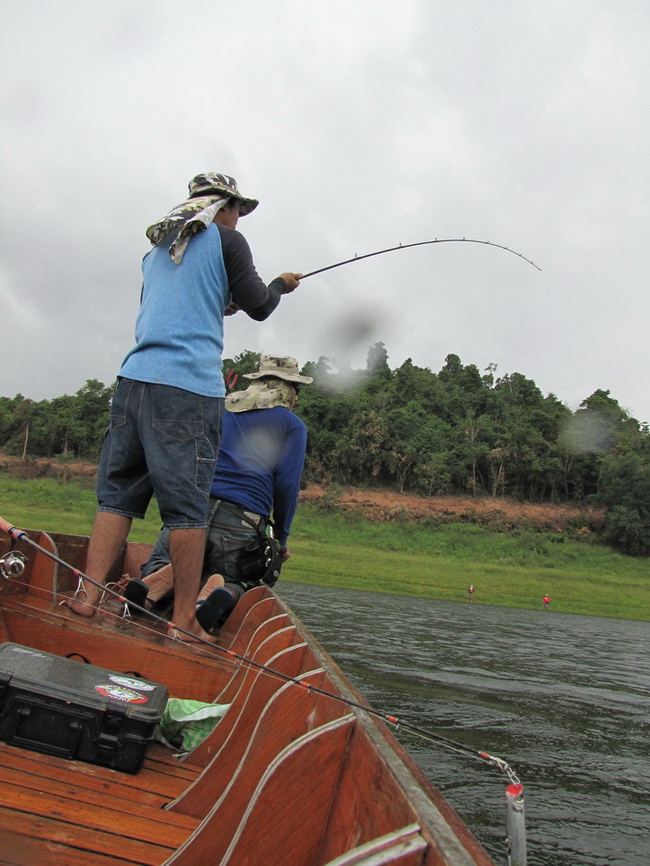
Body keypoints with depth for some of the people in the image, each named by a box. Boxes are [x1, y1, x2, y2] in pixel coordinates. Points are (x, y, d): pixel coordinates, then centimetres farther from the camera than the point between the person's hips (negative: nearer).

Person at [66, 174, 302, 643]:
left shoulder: (158, 247, 25)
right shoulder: (225, 239, 6)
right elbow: (259, 306, 4)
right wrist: (282, 284, 23)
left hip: (134, 377, 7)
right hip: (189, 385, -6)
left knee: (117, 492, 9)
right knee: (187, 503, -5)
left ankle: (87, 595, 4)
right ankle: (184, 620, -2)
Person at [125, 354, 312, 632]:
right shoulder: (293, 425, 9)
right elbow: (287, 486, 0)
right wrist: (282, 539, 10)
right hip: (240, 526, -2)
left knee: (157, 563, 23)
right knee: (235, 586, 19)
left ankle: (162, 577, -17)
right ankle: (222, 592, -20)